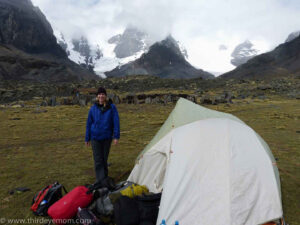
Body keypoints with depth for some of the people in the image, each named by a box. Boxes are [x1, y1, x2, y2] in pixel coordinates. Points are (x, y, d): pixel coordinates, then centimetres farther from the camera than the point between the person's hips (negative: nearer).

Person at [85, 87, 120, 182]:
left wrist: (116, 137, -12)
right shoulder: (93, 108, -2)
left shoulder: (112, 107, -6)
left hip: (107, 137, 0)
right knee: (98, 160, -2)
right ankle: (101, 181, 6)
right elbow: (89, 124, 5)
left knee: (104, 158, 14)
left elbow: (116, 122, -7)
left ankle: (105, 177, 34)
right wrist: (87, 139, 7)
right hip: (95, 138, 0)